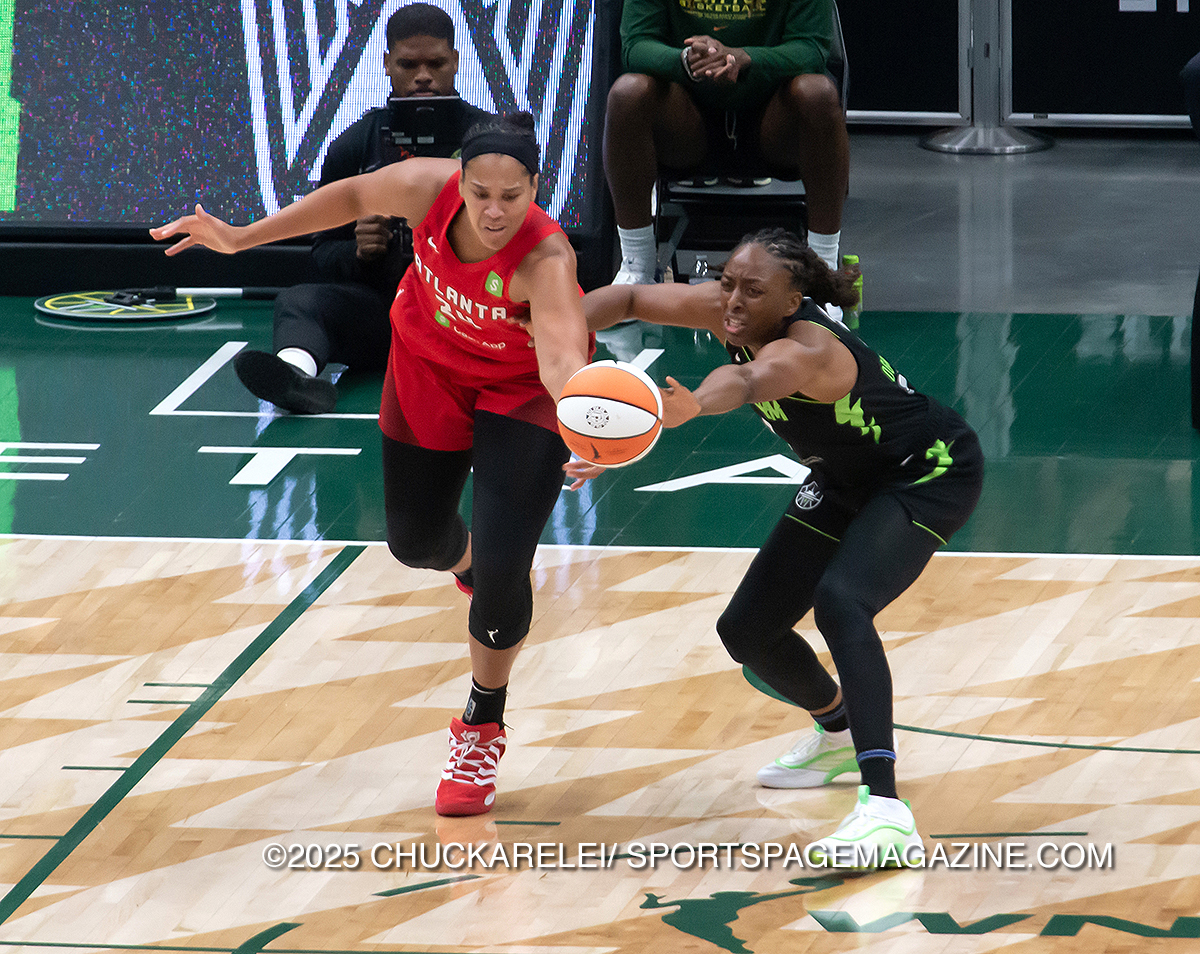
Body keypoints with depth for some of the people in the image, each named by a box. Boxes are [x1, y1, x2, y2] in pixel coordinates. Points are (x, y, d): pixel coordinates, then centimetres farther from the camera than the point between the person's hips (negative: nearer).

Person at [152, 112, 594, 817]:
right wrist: (242, 238, -3)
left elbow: (561, 352, -58)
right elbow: (356, 195, -8)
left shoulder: (545, 257, -41)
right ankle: (469, 562, 55)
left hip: (523, 388, -4)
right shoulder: (428, 189, -31)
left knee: (501, 567, -11)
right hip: (431, 367, 4)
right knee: (416, 544, 15)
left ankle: (482, 728, 15)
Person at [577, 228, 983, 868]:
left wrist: (691, 406, -81)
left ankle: (885, 809, -41)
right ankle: (839, 732, 39)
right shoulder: (728, 312, -15)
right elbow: (628, 299, -4)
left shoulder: (807, 350, -37)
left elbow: (747, 379, -60)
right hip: (848, 481, 9)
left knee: (840, 601, -34)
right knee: (747, 630, 8)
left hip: (930, 474, -9)